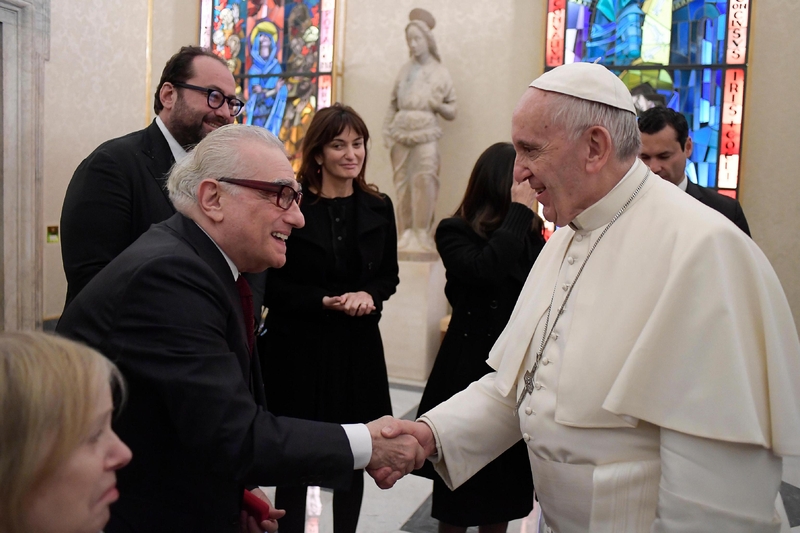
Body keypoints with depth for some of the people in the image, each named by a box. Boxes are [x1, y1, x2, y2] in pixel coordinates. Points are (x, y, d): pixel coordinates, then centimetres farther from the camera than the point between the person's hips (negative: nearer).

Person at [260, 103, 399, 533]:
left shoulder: (378, 208, 6)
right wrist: (324, 302, -15)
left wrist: (369, 295, -9)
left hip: (359, 346, 4)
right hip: (299, 346, -3)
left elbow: (389, 276, 12)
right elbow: (271, 283, -5)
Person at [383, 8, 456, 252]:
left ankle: (422, 234, -10)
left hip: (425, 134, -2)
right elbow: (393, 104, 14)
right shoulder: (405, 70, 13)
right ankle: (405, 233, 5)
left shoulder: (440, 73, 7)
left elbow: (452, 113, 9)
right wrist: (387, 128, 2)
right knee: (402, 182, -1)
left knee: (423, 181, -13)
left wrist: (438, 105, -10)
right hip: (401, 133, 3)